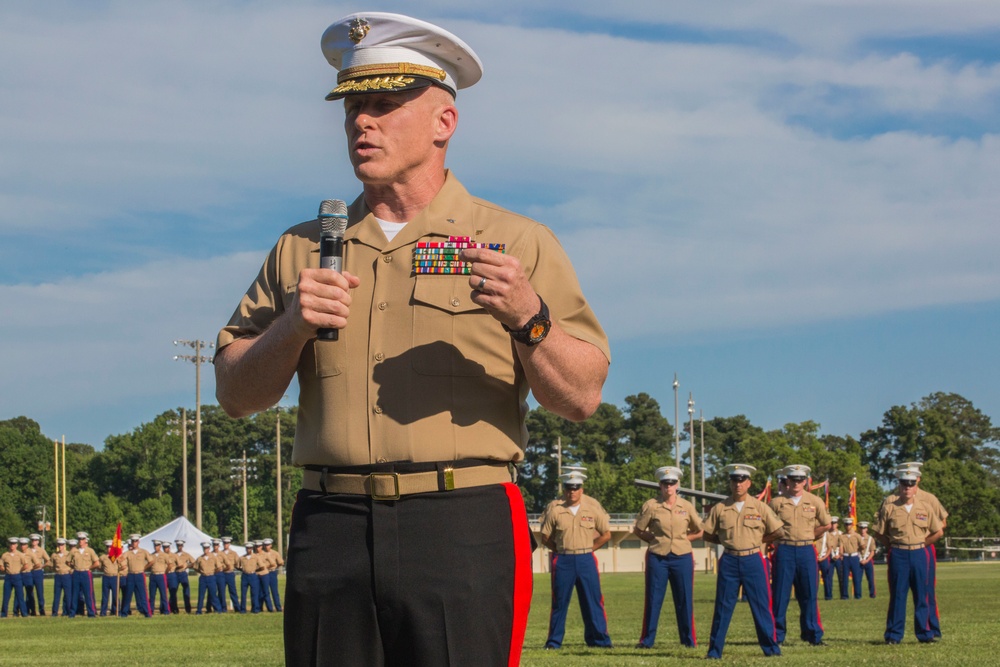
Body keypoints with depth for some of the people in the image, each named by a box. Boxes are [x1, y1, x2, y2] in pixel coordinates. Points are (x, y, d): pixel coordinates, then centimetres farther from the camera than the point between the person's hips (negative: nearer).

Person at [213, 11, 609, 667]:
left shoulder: (517, 243, 8)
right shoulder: (301, 250, 16)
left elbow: (582, 397, 1)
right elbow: (235, 394, 12)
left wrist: (527, 317, -16)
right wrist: (292, 326, -5)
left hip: (463, 529, -3)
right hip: (330, 529, 3)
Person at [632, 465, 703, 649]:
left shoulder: (687, 507, 3)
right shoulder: (651, 506, -2)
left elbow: (699, 532, 12)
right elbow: (638, 530, 6)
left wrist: (681, 539, 2)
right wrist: (654, 540, -3)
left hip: (682, 558, 1)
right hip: (657, 557, -1)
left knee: (684, 600, 4)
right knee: (653, 599, 1)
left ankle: (689, 639, 13)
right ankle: (646, 640, 8)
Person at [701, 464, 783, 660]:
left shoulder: (759, 507, 1)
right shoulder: (719, 509, 3)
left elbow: (778, 531, 6)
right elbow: (707, 535, 9)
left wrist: (757, 540, 3)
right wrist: (727, 541, 1)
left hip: (753, 560, -1)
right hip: (729, 561, 1)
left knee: (761, 605, 1)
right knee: (723, 606, 2)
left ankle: (771, 647, 10)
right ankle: (715, 650, 6)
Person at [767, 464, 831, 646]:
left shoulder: (815, 502, 5)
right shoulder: (776, 503, 1)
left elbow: (826, 525, 15)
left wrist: (807, 536, 10)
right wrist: (779, 538, 2)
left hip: (806, 551, 1)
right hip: (784, 551, -1)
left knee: (809, 595, 3)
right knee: (780, 596, -1)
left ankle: (813, 635, 9)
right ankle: (777, 636, 6)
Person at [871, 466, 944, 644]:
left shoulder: (925, 506, 2)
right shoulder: (889, 505, -3)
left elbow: (938, 532, 8)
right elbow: (878, 532, 3)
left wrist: (921, 544, 5)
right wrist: (892, 546, 2)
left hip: (919, 554, 2)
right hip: (898, 556, -1)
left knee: (921, 595, 5)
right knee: (897, 595, 0)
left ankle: (924, 633, 11)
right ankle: (893, 635, 5)